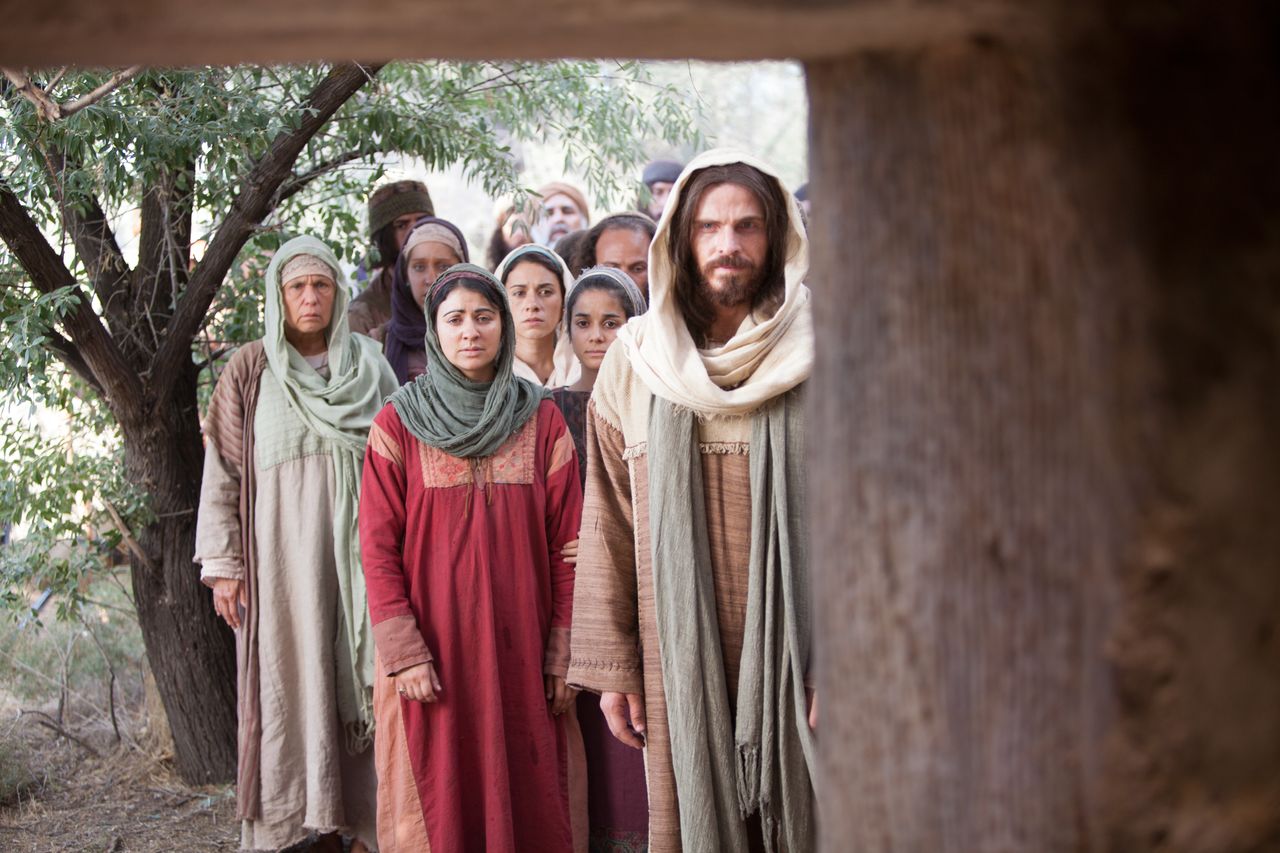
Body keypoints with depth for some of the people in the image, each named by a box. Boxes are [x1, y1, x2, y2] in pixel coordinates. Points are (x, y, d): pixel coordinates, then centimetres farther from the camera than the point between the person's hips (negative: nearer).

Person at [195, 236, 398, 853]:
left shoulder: (367, 363, 9)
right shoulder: (251, 371, 2)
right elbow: (222, 472, 1)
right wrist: (222, 564, -4)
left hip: (361, 545, 2)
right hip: (283, 547, -2)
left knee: (362, 679, 1)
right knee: (294, 681, -2)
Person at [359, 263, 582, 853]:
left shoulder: (541, 421, 5)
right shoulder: (398, 424, 1)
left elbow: (566, 543, 3)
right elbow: (378, 546, -3)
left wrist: (563, 651, -2)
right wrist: (403, 651, -11)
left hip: (519, 648, 1)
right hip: (430, 649, -1)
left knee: (523, 799, 4)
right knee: (437, 805, 2)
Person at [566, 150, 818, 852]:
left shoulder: (819, 355, -1)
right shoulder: (636, 361, 4)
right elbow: (607, 525, 5)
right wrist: (609, 665, 2)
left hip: (793, 650, -1)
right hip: (677, 655, 1)